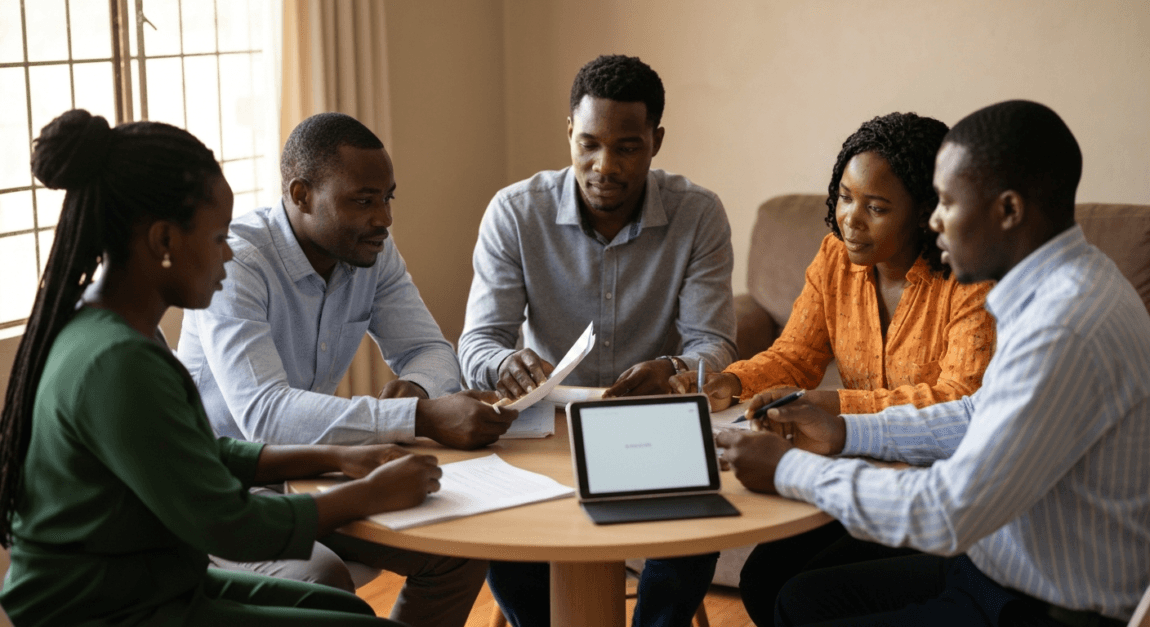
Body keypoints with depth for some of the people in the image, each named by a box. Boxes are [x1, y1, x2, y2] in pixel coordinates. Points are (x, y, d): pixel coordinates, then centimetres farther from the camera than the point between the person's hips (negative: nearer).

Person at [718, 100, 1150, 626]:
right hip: (1000, 567, 9)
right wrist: (845, 432, 10)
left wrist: (789, 469, -17)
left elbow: (950, 516, -29)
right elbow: (983, 417, 19)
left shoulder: (1066, 328, -29)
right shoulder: (1056, 287, 4)